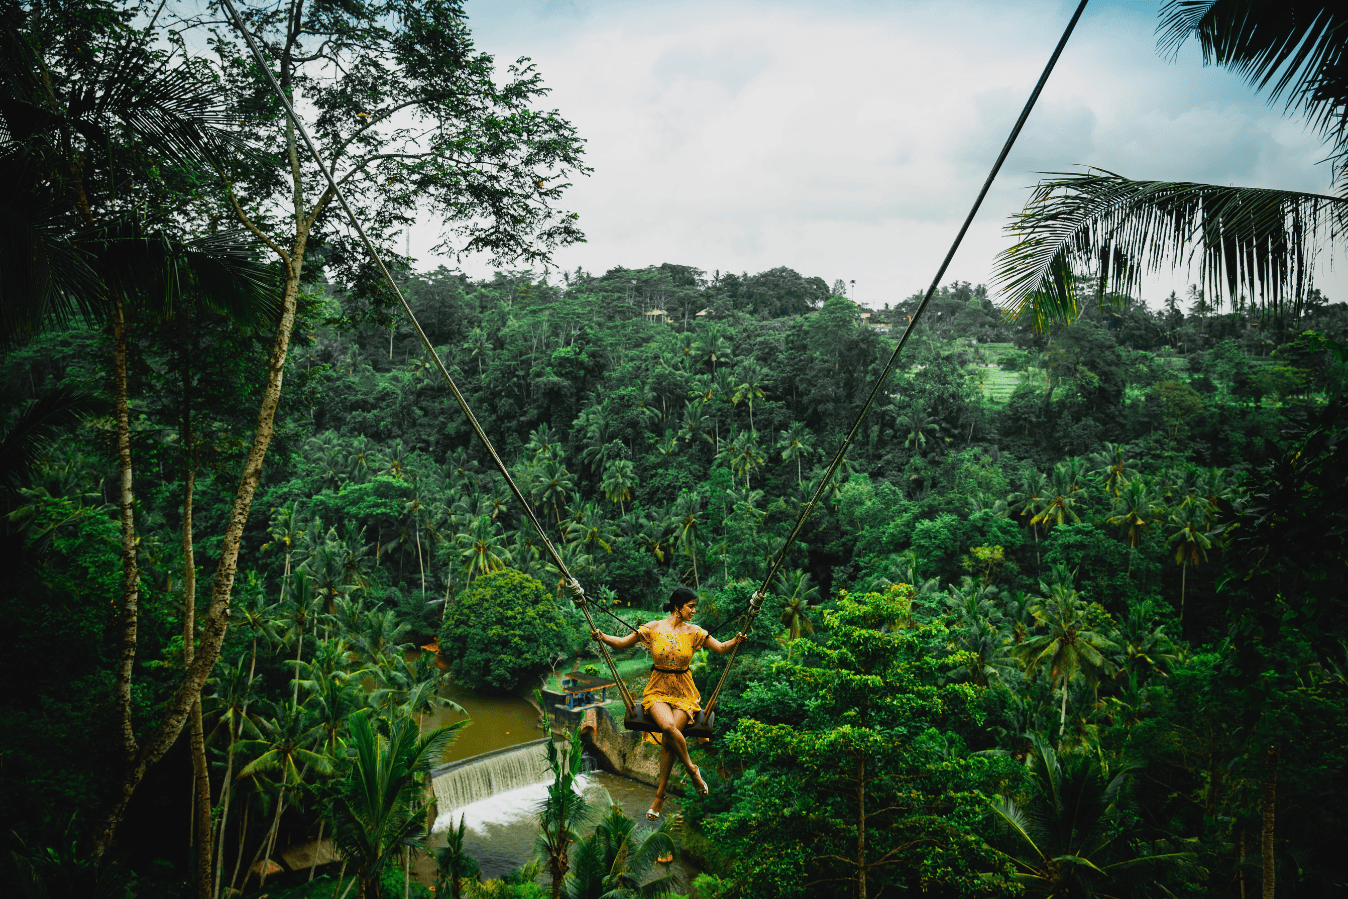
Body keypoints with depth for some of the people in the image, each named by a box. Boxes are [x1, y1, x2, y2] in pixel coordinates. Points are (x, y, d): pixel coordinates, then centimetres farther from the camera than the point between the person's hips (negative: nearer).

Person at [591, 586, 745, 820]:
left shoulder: (694, 632, 3)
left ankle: (659, 795, -9)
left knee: (668, 738, -23)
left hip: (684, 692, 1)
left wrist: (735, 641, -19)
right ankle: (692, 769, -6)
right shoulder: (653, 628, -1)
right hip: (657, 689, -1)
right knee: (668, 727, -32)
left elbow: (721, 648, 3)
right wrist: (602, 637, -16)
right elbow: (622, 643, 2)